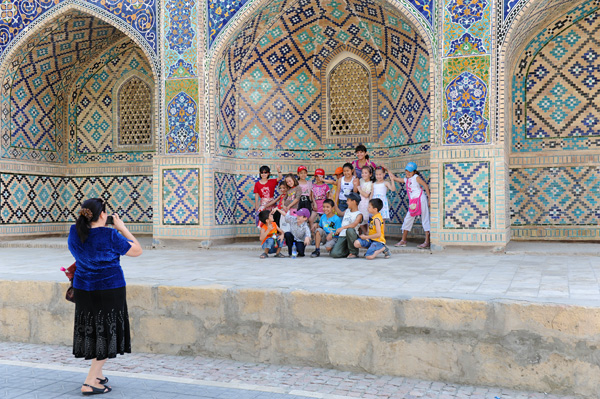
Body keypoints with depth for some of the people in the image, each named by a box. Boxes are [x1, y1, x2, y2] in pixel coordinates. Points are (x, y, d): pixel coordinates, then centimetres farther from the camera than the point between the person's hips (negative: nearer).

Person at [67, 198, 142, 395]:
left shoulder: (74, 233, -3)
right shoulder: (109, 236, -21)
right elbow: (137, 250, -9)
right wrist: (122, 228, -2)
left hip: (83, 290, 6)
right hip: (110, 290, -6)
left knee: (92, 331, 20)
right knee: (107, 333, 5)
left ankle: (97, 374, 31)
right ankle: (89, 383, 1)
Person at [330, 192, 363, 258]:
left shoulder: (359, 214, -4)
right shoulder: (347, 211, 18)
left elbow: (354, 224, -24)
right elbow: (340, 213, 42)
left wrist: (342, 227, -37)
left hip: (351, 237, -5)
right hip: (342, 236, 5)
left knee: (350, 230, -42)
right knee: (334, 254, -21)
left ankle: (354, 252, -20)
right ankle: (348, 251, 13)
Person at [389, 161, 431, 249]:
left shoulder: (416, 177, -3)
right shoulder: (406, 180, 17)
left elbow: (426, 186, -10)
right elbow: (395, 178, 25)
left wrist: (429, 198, -15)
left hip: (420, 199, -8)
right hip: (412, 202, 8)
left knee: (425, 219, -5)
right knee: (408, 219, 8)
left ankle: (427, 242, -6)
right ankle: (403, 240, 16)